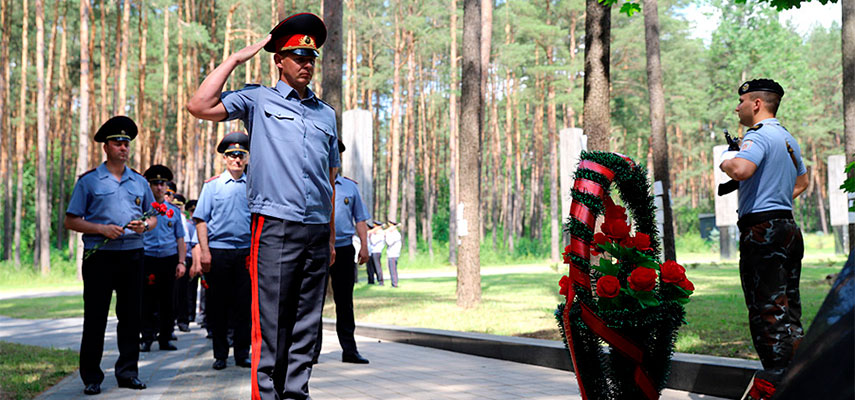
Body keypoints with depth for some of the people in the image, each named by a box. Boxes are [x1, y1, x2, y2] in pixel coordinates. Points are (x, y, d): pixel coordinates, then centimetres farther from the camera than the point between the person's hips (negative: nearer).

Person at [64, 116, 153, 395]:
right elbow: (71, 221, 1)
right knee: (95, 318, -2)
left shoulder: (139, 182, 15)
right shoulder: (89, 181, 3)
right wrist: (102, 229, -13)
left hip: (132, 256, 3)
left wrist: (144, 225, -3)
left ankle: (128, 372, 13)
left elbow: (153, 217, 20)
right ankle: (91, 377, 5)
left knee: (131, 316, 5)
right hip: (100, 257, -3)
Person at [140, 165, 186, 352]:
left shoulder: (174, 210, 11)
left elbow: (180, 238, 12)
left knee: (167, 301, 4)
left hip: (169, 259, 2)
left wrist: (181, 262, 3)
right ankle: (146, 338, 3)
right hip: (148, 258, -2)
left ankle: (165, 339, 11)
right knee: (147, 300, -3)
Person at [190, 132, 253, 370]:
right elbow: (201, 220, 2)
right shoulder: (212, 185, 4)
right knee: (218, 305, 3)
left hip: (246, 252, 1)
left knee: (244, 304, 3)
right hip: (218, 250, -1)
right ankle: (220, 355, 12)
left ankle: (242, 354, 11)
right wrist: (204, 251, -7)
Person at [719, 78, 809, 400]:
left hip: (762, 231, -9)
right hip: (788, 226, 9)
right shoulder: (788, 138, 19)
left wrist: (726, 162, -10)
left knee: (768, 314, -9)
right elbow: (802, 181, 34)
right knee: (788, 312, 13)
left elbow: (741, 169, -31)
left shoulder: (759, 135, -11)